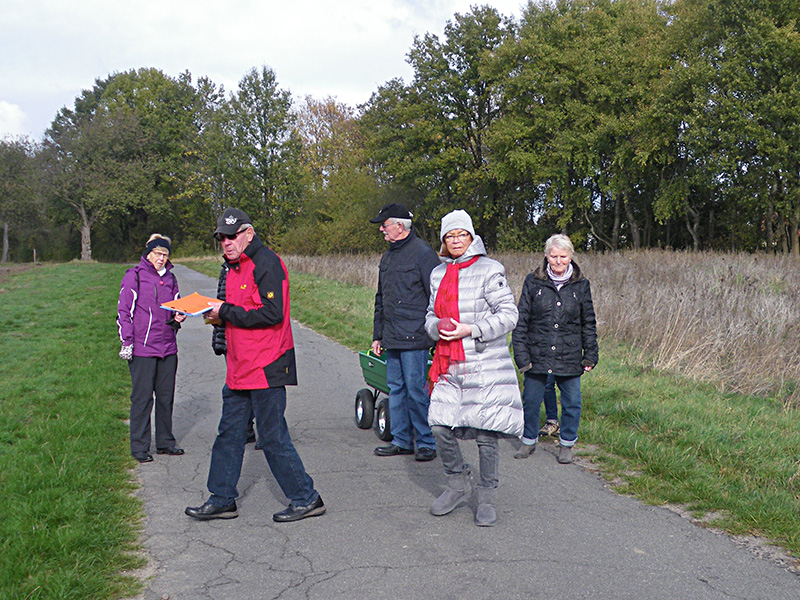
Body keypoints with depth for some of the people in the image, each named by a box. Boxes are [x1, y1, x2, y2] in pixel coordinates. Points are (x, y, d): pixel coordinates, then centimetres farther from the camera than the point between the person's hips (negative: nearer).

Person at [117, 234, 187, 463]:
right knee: (142, 398, -1)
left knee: (166, 396, 11)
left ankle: (165, 442, 22)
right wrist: (126, 342, -10)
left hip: (168, 347, 6)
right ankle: (139, 447, 7)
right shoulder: (134, 276, -2)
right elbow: (123, 311, -4)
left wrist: (178, 316, -1)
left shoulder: (170, 278, 14)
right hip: (142, 348, -6)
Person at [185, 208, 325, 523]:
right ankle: (222, 500, 23)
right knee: (229, 432, 13)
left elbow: (271, 314, -22)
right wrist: (217, 313, 4)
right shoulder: (234, 267, 16)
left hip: (266, 367, -9)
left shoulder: (266, 264, -13)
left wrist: (226, 312, -17)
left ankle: (306, 499, 9)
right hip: (240, 368, 10)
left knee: (273, 437, -3)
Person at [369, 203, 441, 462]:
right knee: (396, 389, 11)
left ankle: (426, 442, 7)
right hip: (392, 338, 8)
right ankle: (401, 441, 20)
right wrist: (377, 335, 21)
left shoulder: (423, 253, -8)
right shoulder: (387, 257, 18)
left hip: (414, 337, -8)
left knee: (416, 390, -4)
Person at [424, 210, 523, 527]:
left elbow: (508, 314, -7)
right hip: (449, 364, 5)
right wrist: (437, 327, -3)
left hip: (485, 364, -5)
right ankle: (458, 485, 23)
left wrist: (471, 329, -17)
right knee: (440, 426, -1)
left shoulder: (489, 270, -4)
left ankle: (487, 498, 16)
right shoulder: (438, 274, 13)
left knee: (485, 432, -2)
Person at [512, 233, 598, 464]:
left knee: (571, 404, 7)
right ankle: (528, 441, 31)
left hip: (569, 358, 1)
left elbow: (589, 324, 10)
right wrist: (521, 354, -5)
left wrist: (590, 356, 7)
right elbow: (521, 320, 0)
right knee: (531, 401, 10)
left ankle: (566, 444, 27)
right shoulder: (533, 281, -1)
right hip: (537, 356, 0)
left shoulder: (581, 285, 3)